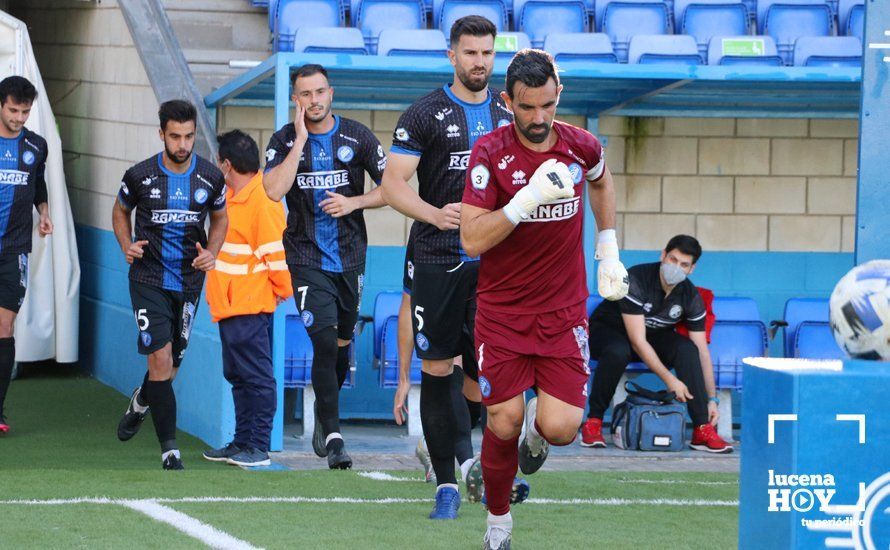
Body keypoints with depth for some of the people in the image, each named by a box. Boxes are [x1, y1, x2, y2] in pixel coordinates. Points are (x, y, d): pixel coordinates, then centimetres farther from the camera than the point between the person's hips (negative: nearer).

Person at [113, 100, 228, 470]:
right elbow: (120, 211, 11)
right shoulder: (140, 176, -8)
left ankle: (141, 402, 47)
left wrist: (212, 252, -3)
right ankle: (169, 448, -10)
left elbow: (219, 218, 15)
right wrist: (127, 246, -6)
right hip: (149, 279, -3)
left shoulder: (211, 177, -3)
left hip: (190, 281, 3)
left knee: (172, 363, 12)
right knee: (161, 359, -14)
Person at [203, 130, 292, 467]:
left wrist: (283, 291, -10)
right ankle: (242, 442, 22)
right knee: (238, 376, 15)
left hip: (251, 307, -10)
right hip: (229, 305, 10)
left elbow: (277, 250, -16)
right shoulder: (231, 196, 15)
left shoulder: (263, 200, -16)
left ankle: (258, 448, -3)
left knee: (256, 377, -5)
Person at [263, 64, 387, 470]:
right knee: (324, 341, -14)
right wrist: (301, 140, -17)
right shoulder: (285, 141, -3)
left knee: (342, 341, 12)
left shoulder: (357, 137, 0)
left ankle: (324, 410, 38)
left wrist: (353, 202, -12)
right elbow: (274, 190, -19)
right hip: (307, 257, -2)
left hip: (350, 255, 2)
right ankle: (332, 437, -11)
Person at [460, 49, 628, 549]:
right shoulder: (490, 153, -12)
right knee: (504, 424, -2)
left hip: (564, 311, 1)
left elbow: (602, 182, 22)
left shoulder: (581, 146, -4)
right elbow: (472, 239, -20)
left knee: (560, 428, -11)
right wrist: (528, 198, -30)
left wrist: (609, 253, 16)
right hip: (502, 311, -1)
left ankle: (539, 424, 27)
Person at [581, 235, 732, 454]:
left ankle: (702, 430, -27)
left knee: (687, 349, -26)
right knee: (617, 351, -41)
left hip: (655, 336, 4)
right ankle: (593, 422, -26)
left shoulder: (690, 296, -12)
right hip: (608, 331, -4)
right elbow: (638, 341, -31)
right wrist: (669, 379, -34)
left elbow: (701, 351, -9)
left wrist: (712, 399, -15)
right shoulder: (635, 280, -29)